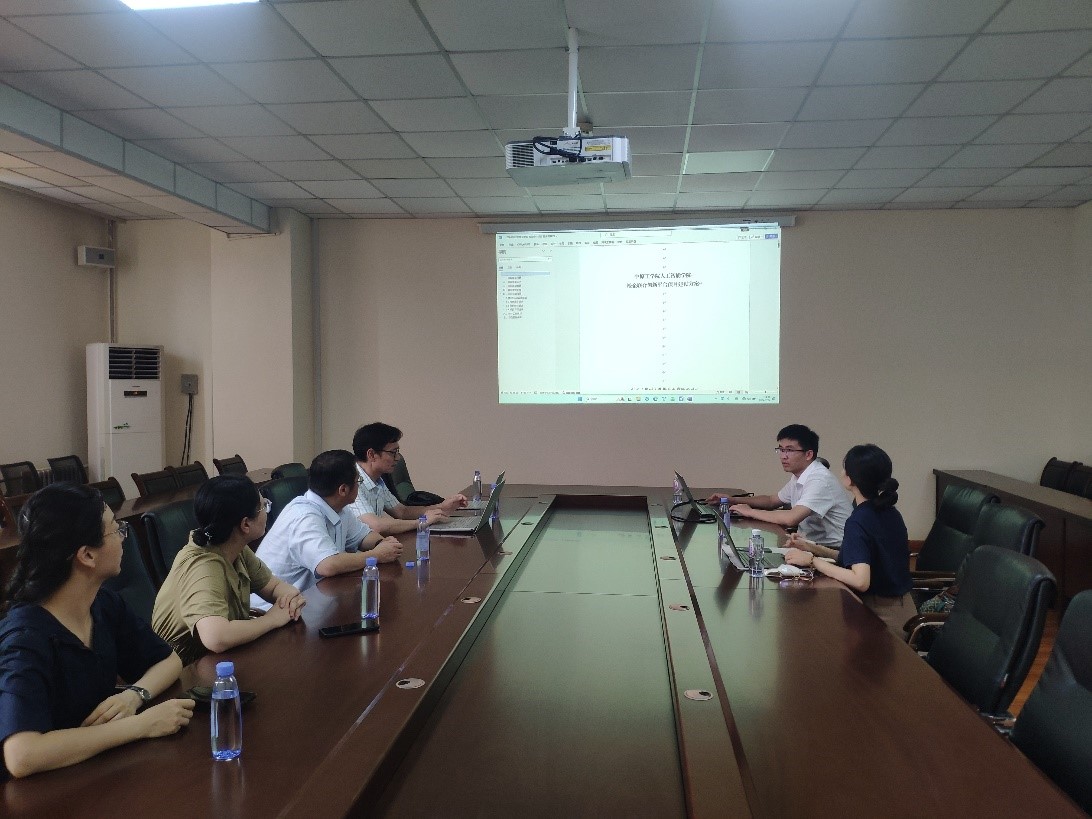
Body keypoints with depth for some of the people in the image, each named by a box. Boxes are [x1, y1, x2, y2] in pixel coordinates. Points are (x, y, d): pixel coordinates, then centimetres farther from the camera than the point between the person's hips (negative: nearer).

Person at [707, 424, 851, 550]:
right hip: (814, 544, 8)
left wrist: (751, 512, -18)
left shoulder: (820, 480, -21)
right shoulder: (798, 477, 10)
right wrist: (733, 500, 11)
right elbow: (772, 500, 25)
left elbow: (791, 518, -32)